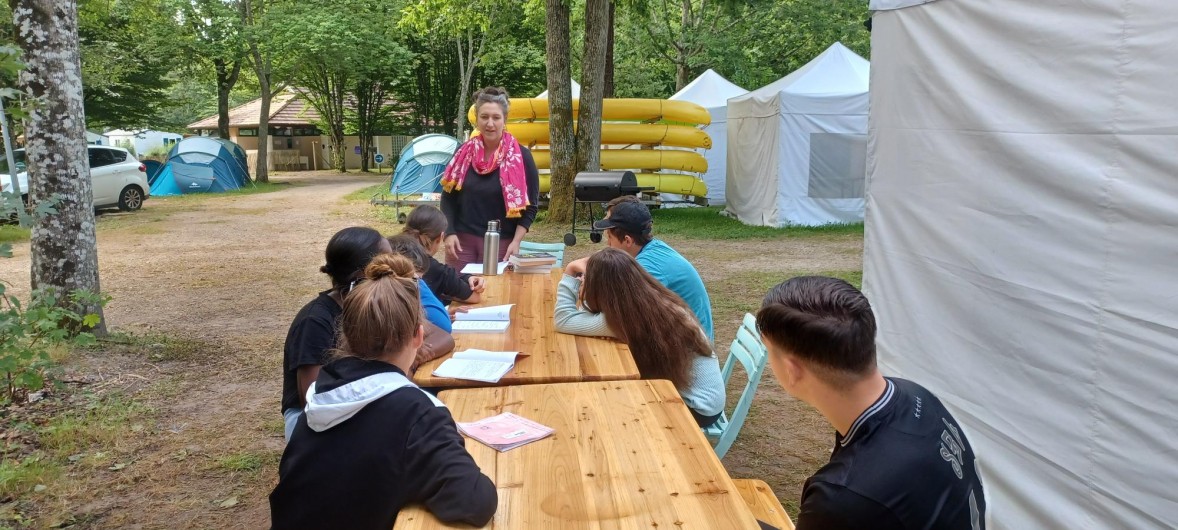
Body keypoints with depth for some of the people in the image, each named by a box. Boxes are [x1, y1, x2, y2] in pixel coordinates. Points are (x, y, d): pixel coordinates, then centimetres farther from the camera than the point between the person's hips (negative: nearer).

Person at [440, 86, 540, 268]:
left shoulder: (520, 157, -5)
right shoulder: (464, 153, 3)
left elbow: (529, 206, -4)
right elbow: (448, 197, 8)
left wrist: (516, 241, -13)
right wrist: (449, 233, -3)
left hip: (500, 243, -2)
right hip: (461, 240, 3)